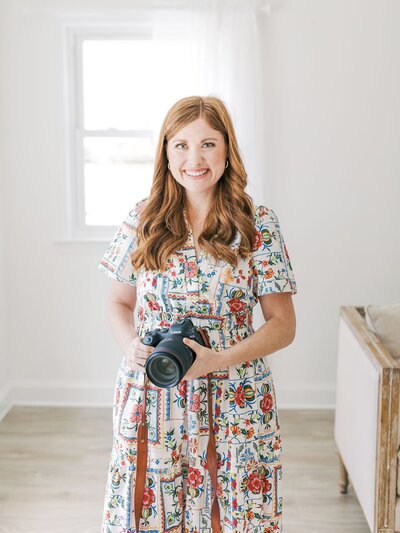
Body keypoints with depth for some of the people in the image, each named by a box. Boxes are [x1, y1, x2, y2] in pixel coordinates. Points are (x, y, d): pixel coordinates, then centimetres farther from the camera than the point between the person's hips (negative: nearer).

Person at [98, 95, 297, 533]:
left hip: (233, 409, -1)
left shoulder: (259, 225, -4)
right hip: (150, 402, 2)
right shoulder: (143, 220, 2)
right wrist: (131, 345, -10)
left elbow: (283, 325, -2)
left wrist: (218, 359, -17)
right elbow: (119, 303, 11)